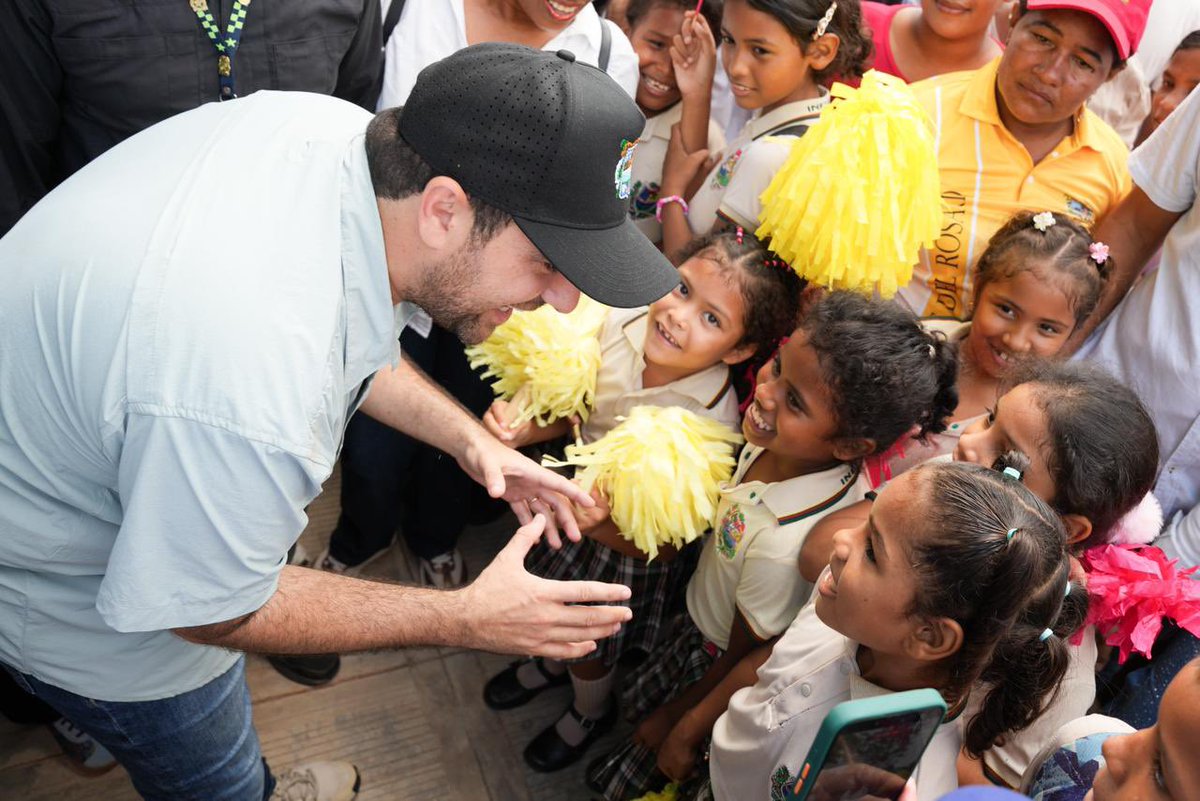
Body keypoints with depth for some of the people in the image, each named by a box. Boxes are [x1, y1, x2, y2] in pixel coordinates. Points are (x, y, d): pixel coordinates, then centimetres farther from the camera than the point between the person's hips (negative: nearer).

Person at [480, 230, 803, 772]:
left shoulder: (711, 424, -35)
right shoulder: (622, 323, -23)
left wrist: (590, 520, -41)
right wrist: (522, 430, -24)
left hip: (629, 546, -5)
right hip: (575, 500, 5)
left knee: (588, 647, 22)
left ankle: (590, 713, 58)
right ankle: (550, 663, 67)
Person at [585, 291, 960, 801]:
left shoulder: (785, 546, -43)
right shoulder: (772, 443, -24)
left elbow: (747, 660, -23)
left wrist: (682, 724, -7)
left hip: (714, 665, -5)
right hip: (695, 620, 6)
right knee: (636, 706, 31)